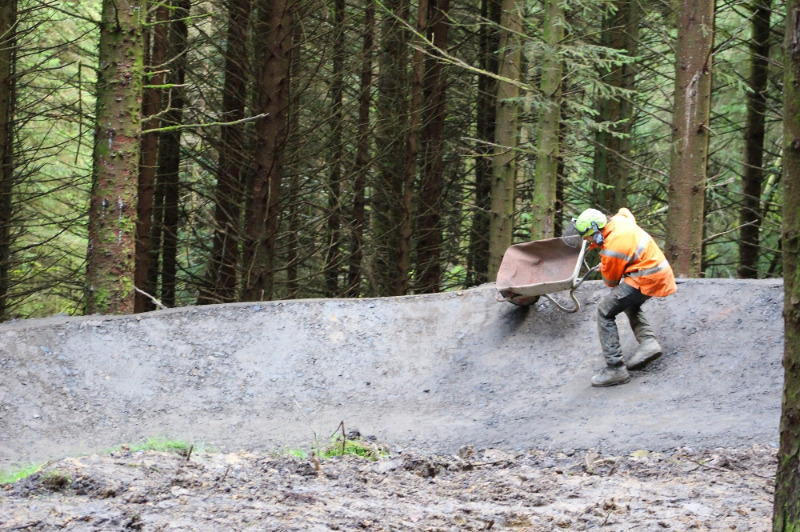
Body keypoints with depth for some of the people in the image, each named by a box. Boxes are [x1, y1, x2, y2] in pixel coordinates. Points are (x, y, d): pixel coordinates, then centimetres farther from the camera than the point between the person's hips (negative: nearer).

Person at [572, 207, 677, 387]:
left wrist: (603, 270, 20)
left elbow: (611, 281, -6)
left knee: (605, 311, -7)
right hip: (662, 272, 10)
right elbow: (625, 212, 28)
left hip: (646, 280, -10)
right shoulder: (618, 220, 0)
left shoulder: (612, 251, -24)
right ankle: (648, 342, 10)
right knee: (630, 306, 34)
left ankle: (615, 369, -12)